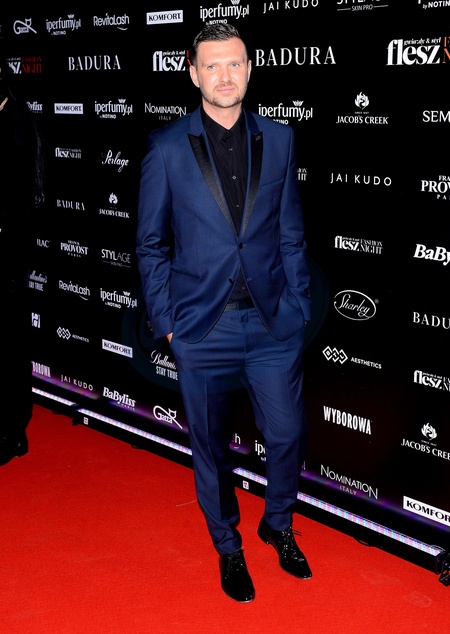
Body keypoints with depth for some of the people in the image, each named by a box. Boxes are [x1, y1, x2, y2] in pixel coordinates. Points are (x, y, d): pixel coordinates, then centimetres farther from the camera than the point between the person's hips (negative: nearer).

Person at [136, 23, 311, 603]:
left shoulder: (278, 140, 4)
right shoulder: (166, 148, -2)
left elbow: (291, 235, 7)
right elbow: (151, 244, 2)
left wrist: (296, 309, 2)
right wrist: (165, 320, -2)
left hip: (272, 323, 2)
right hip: (201, 328, -1)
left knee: (287, 435, 9)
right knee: (211, 447, 11)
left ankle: (278, 526, 37)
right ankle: (228, 547, 33)